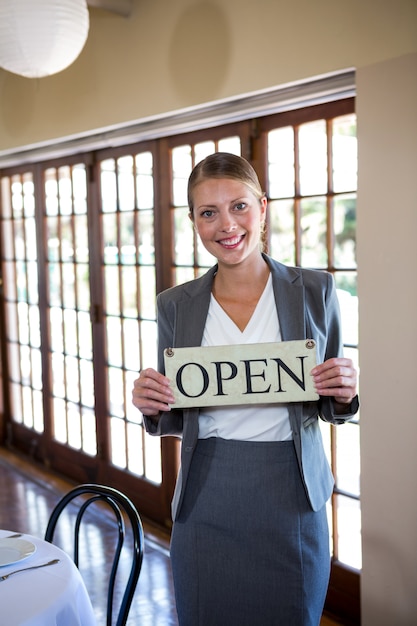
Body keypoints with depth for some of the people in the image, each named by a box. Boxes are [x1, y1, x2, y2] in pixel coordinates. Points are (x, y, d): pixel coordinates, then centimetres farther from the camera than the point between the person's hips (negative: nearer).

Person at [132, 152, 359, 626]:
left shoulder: (315, 291, -3)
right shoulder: (175, 306, 1)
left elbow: (331, 407, 7)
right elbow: (174, 419, 9)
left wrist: (343, 395, -15)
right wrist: (153, 409, -12)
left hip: (291, 501, -1)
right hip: (206, 504, 1)